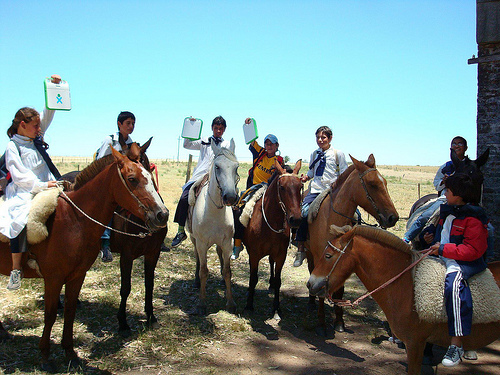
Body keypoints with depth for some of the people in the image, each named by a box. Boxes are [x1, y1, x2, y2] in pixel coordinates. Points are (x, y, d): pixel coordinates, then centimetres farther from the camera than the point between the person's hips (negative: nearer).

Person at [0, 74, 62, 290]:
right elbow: (20, 176, -12)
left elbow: (48, 113, 10)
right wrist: (42, 185, -20)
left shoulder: (36, 138, 12)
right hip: (23, 194, -7)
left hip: (46, 189, 7)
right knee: (21, 221, -29)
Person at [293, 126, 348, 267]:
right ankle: (300, 250, -11)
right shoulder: (314, 154, 17)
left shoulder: (338, 154, 5)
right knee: (303, 212, -20)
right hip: (315, 190, 2)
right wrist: (305, 178, 4)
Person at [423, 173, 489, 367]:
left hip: (464, 262, -9)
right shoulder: (447, 210, 11)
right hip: (441, 257, 10)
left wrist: (444, 249, -26)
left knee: (453, 282, -38)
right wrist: (431, 233, 10)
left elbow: (473, 250, -22)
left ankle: (456, 345, -33)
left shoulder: (473, 218, -15)